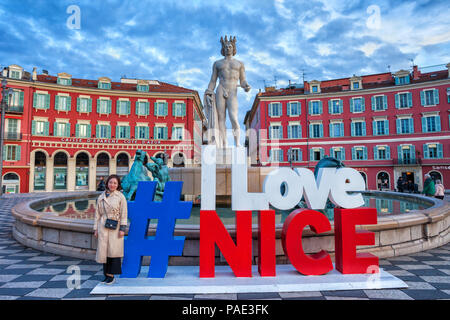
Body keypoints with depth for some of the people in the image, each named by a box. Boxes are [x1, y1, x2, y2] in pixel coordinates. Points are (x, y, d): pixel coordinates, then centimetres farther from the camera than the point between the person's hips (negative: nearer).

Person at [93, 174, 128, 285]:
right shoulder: (101, 197, 9)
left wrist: (122, 229, -10)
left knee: (114, 250, -5)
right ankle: (106, 274, 18)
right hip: (103, 227, 3)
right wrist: (96, 229, 8)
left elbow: (124, 214, -4)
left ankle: (111, 275, 6)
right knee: (103, 250, 5)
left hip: (115, 227, -3)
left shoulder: (120, 196, -2)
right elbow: (97, 214, 12)